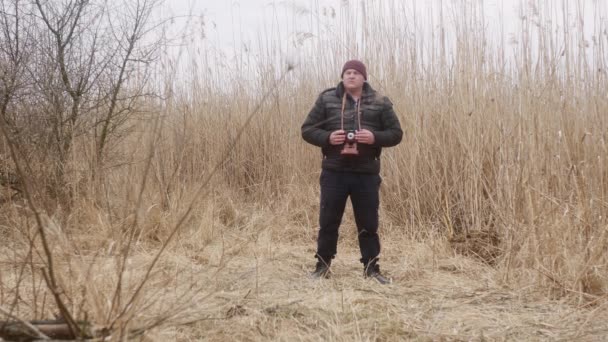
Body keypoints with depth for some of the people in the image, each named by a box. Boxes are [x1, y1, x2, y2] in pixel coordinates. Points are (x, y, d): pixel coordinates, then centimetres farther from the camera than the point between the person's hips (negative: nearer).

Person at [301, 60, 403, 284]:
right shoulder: (326, 99, 3)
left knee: (368, 224, 8)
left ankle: (371, 268, 21)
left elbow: (396, 133, 4)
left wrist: (375, 137, -15)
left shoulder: (380, 102, 3)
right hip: (334, 173, 0)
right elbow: (307, 130, 4)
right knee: (328, 221, 8)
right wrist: (327, 137, -15)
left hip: (367, 174, 0)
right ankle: (322, 265, 23)